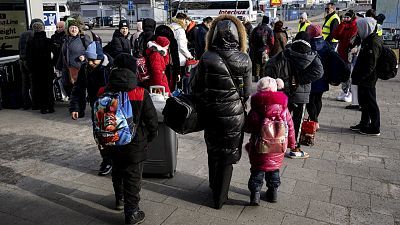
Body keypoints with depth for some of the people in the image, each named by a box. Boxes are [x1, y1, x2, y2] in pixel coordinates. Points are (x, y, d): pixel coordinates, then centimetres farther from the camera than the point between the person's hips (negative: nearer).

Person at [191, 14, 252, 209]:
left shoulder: (206, 58, -13)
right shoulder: (244, 60, -10)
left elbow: (196, 88, -7)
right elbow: (247, 92, -2)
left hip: (211, 115, 1)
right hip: (235, 116, 0)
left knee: (213, 152, 22)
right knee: (228, 156, 13)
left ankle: (214, 188, 41)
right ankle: (220, 197, 24)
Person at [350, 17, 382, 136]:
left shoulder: (373, 43, -21)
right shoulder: (368, 40, 10)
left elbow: (370, 65, -24)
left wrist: (359, 78, -22)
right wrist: (356, 76, 15)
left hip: (367, 80, -10)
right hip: (364, 79, 10)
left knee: (370, 103, 1)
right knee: (363, 101, 18)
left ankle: (375, 128, 12)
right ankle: (364, 124, 32)